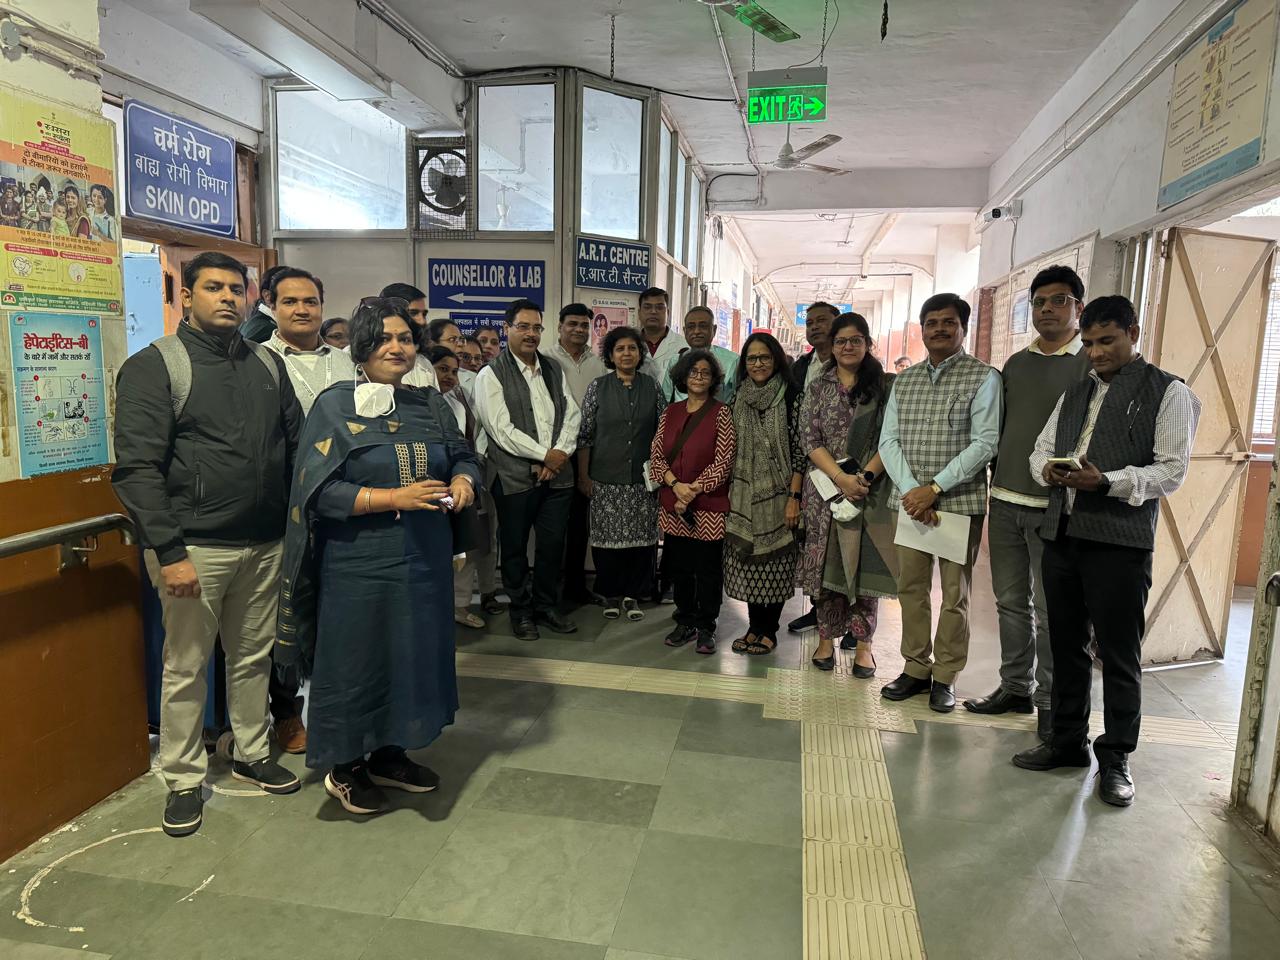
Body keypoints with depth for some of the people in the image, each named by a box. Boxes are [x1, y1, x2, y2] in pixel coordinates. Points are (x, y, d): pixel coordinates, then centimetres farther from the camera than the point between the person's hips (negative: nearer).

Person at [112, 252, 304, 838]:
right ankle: (183, 780, 24)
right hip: (194, 548, -4)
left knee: (253, 657, 16)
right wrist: (169, 553, -18)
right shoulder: (154, 366, -5)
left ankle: (251, 755, 34)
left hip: (264, 545, 5)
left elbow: (295, 444, 13)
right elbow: (137, 467, -12)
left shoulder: (267, 364, 10)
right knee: (185, 667, 7)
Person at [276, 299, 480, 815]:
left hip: (425, 560, 5)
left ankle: (388, 754, 33)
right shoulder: (335, 405, -7)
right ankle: (344, 768, 27)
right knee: (356, 660, 6)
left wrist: (463, 481, -10)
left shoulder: (430, 404, 8)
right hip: (359, 564, -5)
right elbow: (320, 489, -14)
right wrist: (395, 498, -23)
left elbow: (464, 456, 14)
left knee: (414, 655, 14)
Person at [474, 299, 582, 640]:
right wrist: (545, 455, -13)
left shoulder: (553, 368, 12)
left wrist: (561, 452, -8)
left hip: (557, 472, 5)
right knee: (515, 547, 7)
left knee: (554, 544, 10)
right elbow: (502, 430, -13)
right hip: (515, 477, -4)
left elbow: (571, 414, 8)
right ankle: (521, 610, 24)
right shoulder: (491, 375, -5)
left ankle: (545, 605, 28)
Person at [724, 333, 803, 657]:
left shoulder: (791, 398, -5)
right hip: (743, 496, 4)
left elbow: (799, 451, -8)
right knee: (747, 561, 8)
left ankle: (769, 631, 15)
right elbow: (730, 450, 12)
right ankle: (754, 627, 21)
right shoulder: (738, 399, 8)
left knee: (774, 563, 3)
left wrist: (794, 497, -12)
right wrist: (727, 493, 7)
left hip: (777, 495, -4)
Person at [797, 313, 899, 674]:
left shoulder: (886, 386, 2)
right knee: (826, 562, 4)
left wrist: (866, 476, -15)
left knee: (866, 563, 1)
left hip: (872, 489, -1)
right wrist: (841, 478, -12)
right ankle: (826, 638, 16)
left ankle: (862, 644, 11)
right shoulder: (818, 388, 8)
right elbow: (811, 441, 1)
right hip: (826, 487, 2)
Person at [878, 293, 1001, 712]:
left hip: (960, 501, -4)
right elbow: (889, 440, 7)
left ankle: (945, 677, 15)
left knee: (954, 593, 3)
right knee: (910, 587, 8)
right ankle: (916, 668, 21)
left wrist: (934, 489, -15)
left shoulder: (983, 377, -1)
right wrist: (910, 490, -9)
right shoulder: (904, 380, 13)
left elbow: (985, 442, -9)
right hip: (910, 500, 4)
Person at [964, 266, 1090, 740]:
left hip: (1054, 505, -5)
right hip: (1006, 501, 6)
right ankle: (1016, 687, 26)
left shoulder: (1092, 364, -4)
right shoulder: (1016, 363, 13)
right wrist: (994, 487, 14)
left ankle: (1050, 701, 14)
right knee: (1011, 602, 13)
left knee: (1050, 609, 0)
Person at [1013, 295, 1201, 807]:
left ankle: (1115, 757, 18)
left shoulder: (1168, 393, 0)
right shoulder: (1076, 392, 18)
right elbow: (1041, 448, 18)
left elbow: (1172, 470, -7)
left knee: (1119, 653, 3)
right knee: (1066, 645, 14)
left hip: (1120, 540, -6)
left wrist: (1106, 481, -21)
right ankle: (1067, 741, 28)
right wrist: (1049, 470, -5)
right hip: (1061, 533, 6)